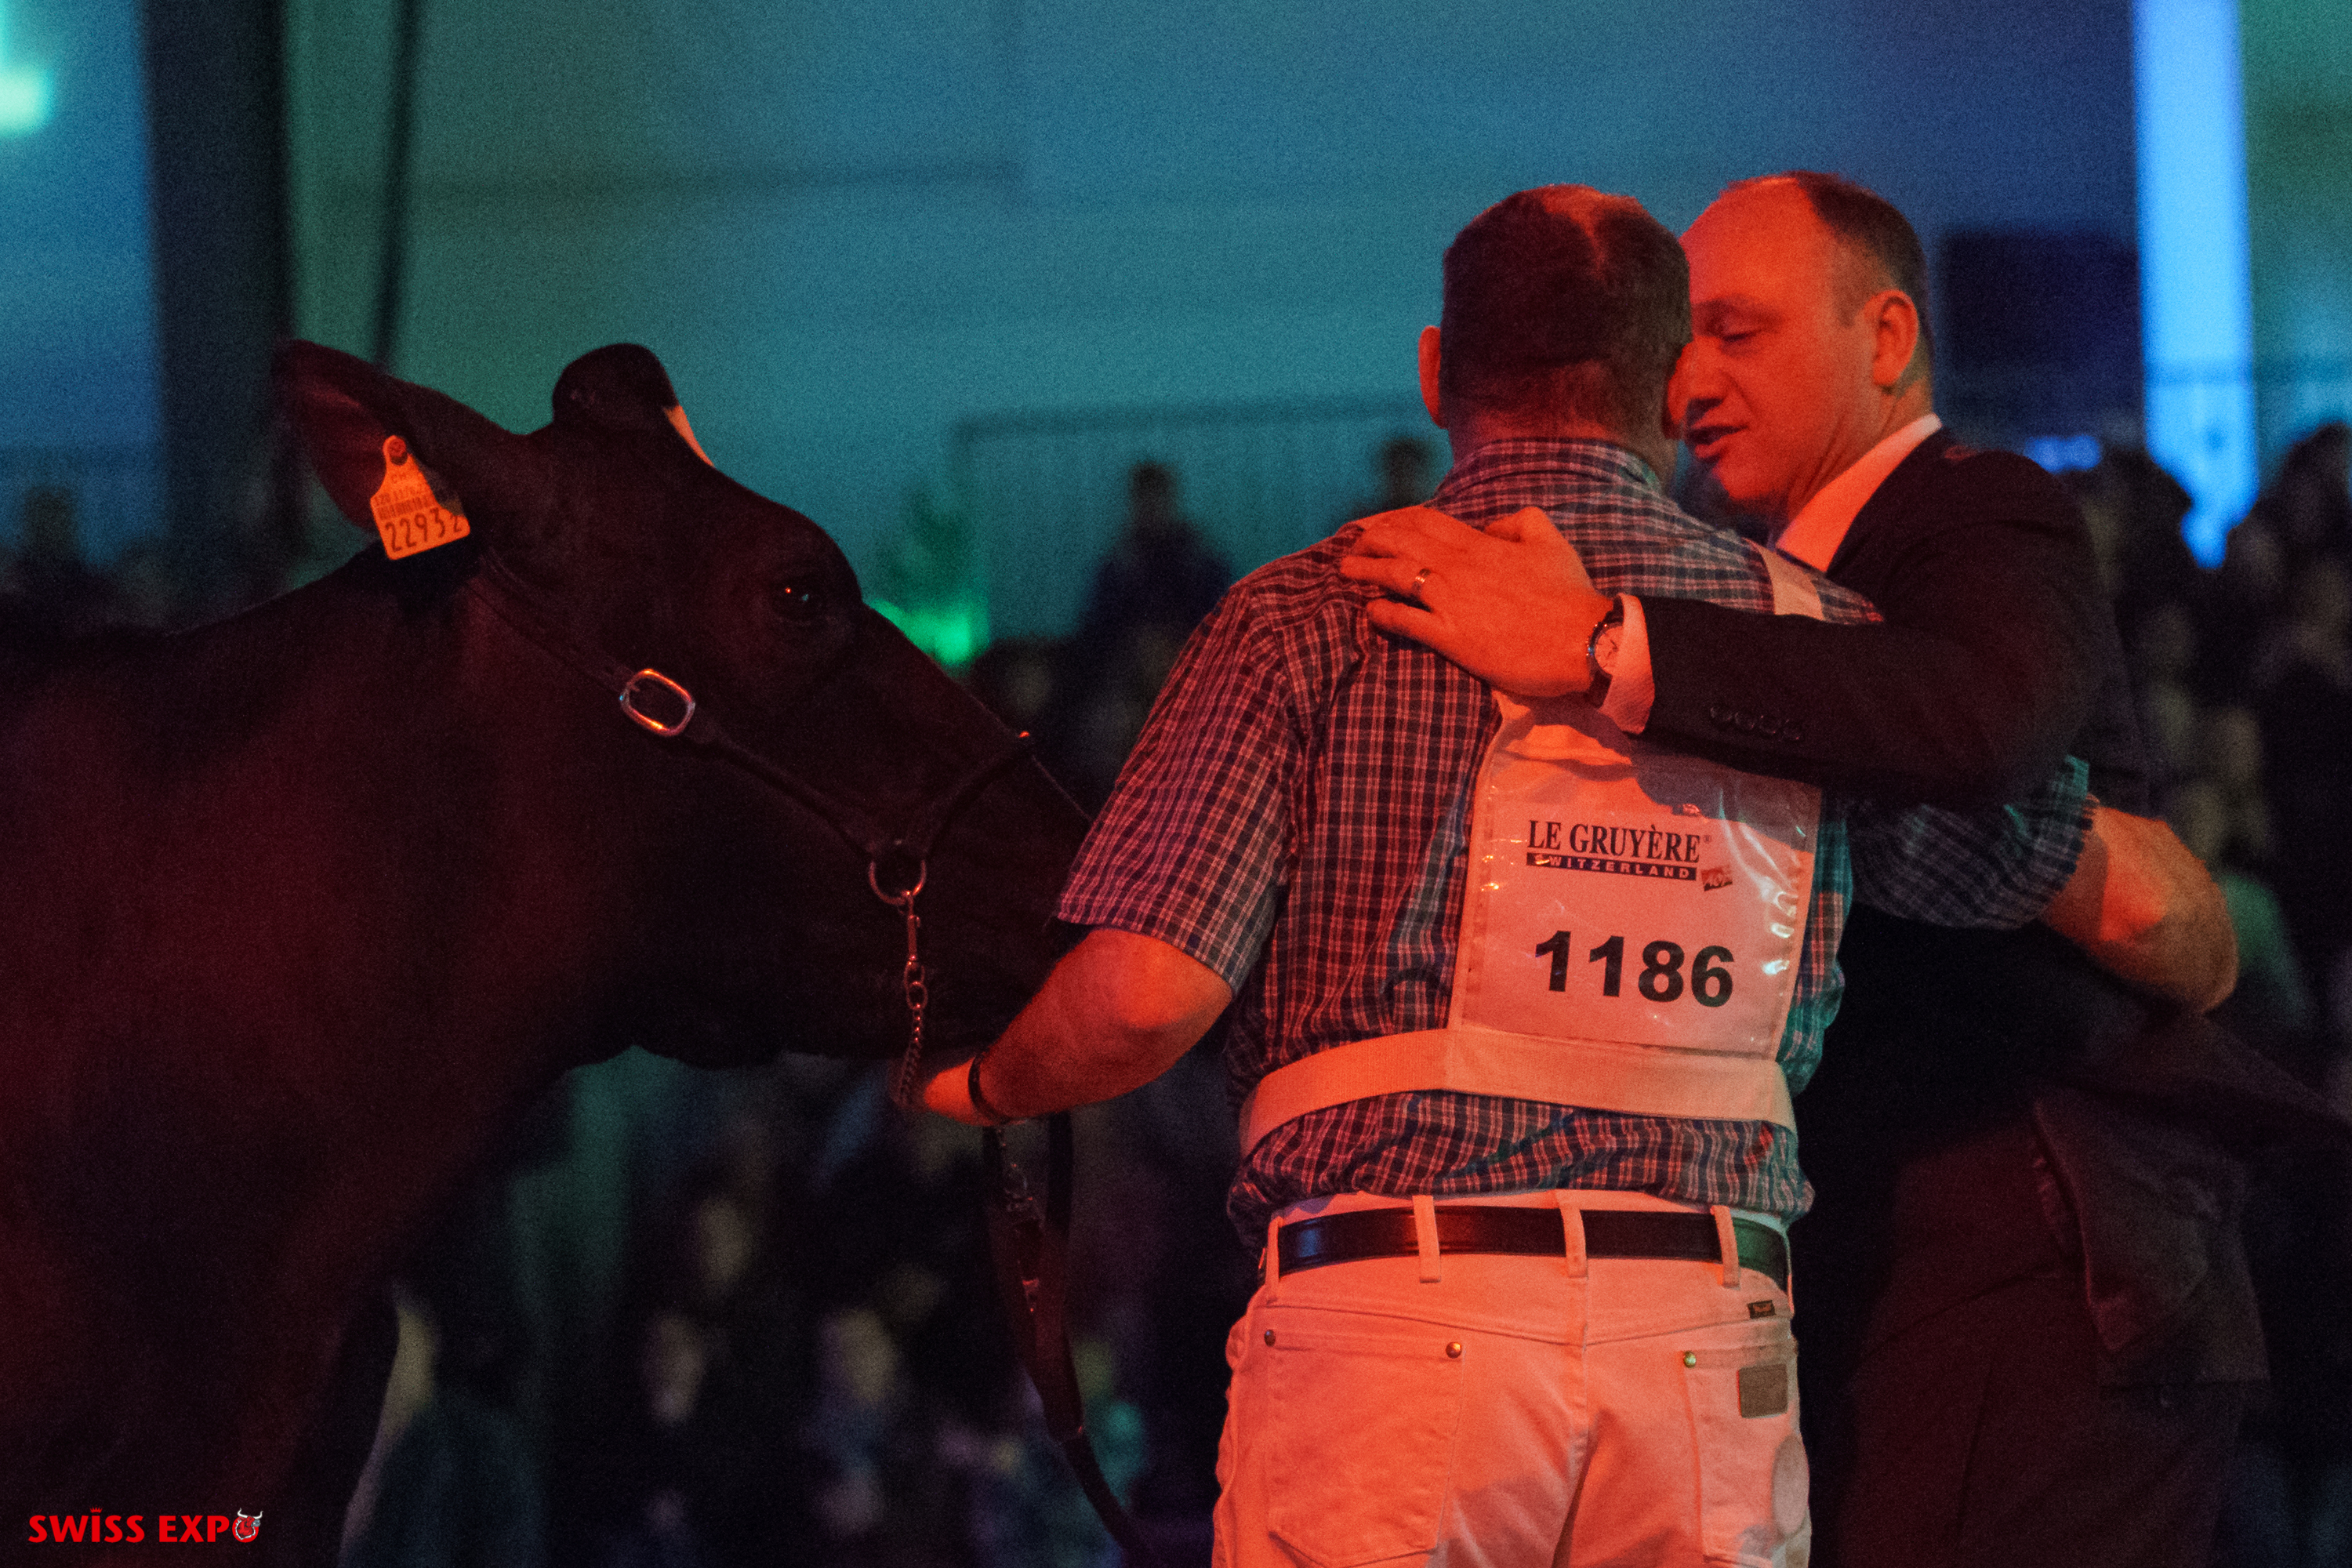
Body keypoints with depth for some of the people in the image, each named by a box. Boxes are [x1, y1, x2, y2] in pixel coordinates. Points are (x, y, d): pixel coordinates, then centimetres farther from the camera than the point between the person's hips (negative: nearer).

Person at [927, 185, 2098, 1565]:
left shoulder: (1315, 615, 2)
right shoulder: (1814, 639, 11)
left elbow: (1144, 994, -6)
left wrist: (982, 1087, 16)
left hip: (1389, 1325, -2)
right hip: (1710, 1349, 2)